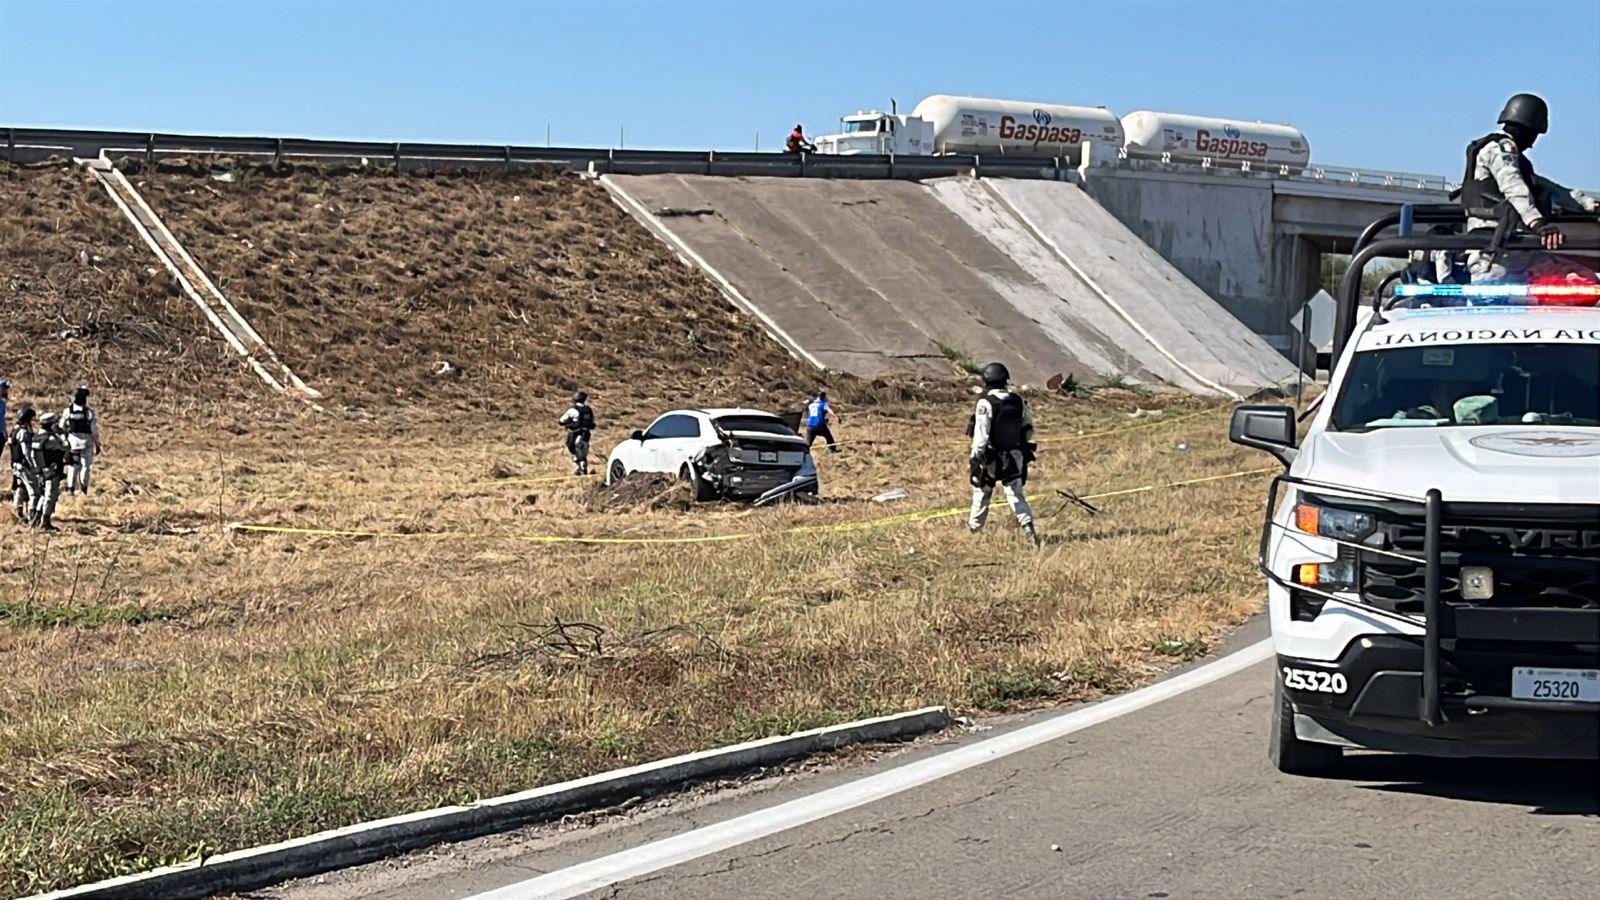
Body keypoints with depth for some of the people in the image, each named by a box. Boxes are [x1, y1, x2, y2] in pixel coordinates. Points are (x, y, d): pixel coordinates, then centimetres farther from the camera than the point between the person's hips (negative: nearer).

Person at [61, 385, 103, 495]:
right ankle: (84, 490, 6)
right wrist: (97, 445, 4)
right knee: (85, 466, 7)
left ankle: (70, 488, 7)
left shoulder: (68, 411, -5)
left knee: (72, 466, 12)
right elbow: (95, 431, -7)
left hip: (72, 442, 2)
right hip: (86, 443, -2)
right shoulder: (89, 413, -12)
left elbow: (62, 428, 3)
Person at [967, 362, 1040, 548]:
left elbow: (981, 435, -19)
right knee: (1016, 494, 4)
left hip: (991, 458, -3)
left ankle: (974, 526, 34)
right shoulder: (1018, 401, -1)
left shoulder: (985, 403, -17)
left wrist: (975, 459, -16)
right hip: (1015, 457, 3)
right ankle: (1028, 525, -15)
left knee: (981, 491, 18)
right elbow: (1029, 428, 9)